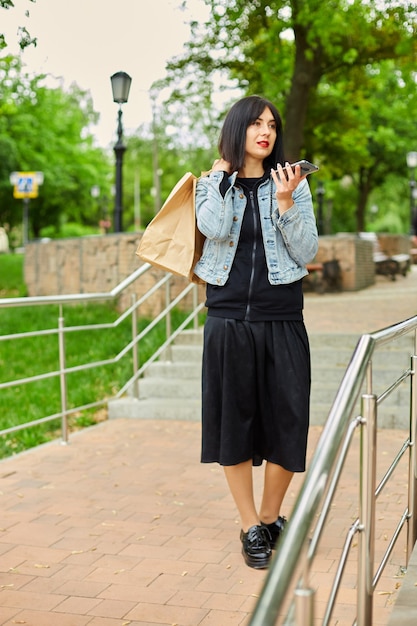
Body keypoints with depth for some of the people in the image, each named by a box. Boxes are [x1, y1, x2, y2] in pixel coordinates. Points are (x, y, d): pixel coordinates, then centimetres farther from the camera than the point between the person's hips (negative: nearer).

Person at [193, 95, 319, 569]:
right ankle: (250, 528, 16)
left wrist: (285, 203, -12)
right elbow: (214, 228, -14)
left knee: (285, 423, 2)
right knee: (234, 421, 4)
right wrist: (222, 173, -3)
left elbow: (307, 253, -1)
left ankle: (270, 518, 23)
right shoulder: (212, 185, 8)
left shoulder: (292, 185, 7)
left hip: (281, 320, 0)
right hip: (228, 319, 0)